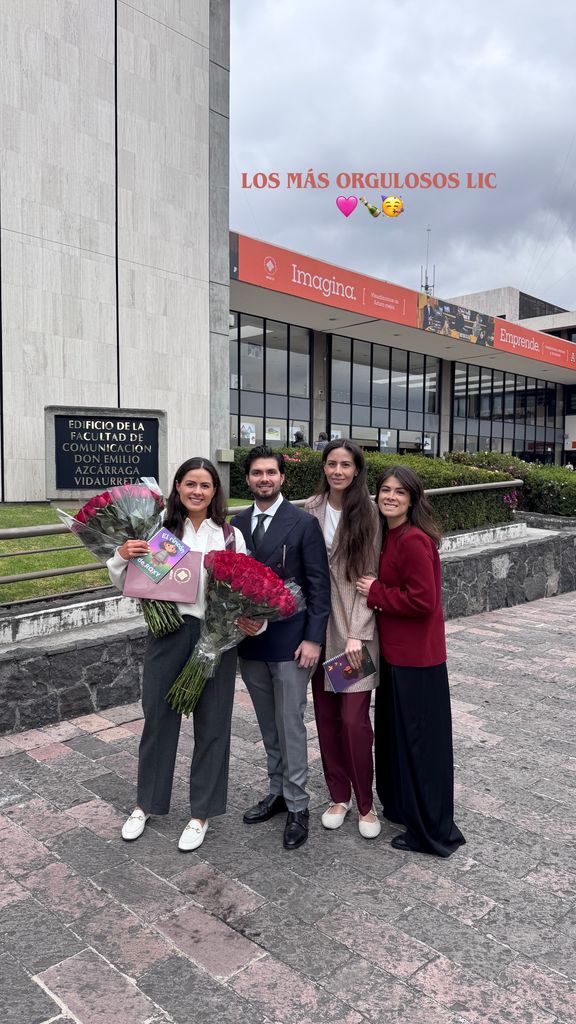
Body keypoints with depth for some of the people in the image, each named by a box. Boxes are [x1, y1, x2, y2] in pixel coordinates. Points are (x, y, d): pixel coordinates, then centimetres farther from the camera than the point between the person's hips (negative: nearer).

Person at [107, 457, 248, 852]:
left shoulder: (231, 536, -1)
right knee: (158, 717, 14)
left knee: (212, 723, 11)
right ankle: (146, 803, 38)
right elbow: (128, 586, 6)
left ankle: (201, 812, 31)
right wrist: (122, 557, -14)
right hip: (168, 633, 1)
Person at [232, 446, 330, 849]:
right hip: (249, 638, 5)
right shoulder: (237, 523, 6)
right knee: (268, 725, 17)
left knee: (291, 725, 3)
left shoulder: (303, 523, -8)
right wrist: (236, 618, -4)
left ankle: (298, 806, 18)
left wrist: (314, 638, -13)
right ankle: (278, 792, 34)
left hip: (290, 641, -5)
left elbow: (319, 585, -9)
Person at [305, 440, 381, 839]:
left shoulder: (368, 513, -7)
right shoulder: (311, 509, 2)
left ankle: (366, 804, 19)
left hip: (356, 630, -3)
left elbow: (370, 577, -8)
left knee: (354, 719, -3)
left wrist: (356, 634, -14)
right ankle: (339, 795, 29)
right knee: (326, 716, 11)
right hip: (319, 626, 4)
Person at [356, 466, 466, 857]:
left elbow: (423, 601, -24)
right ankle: (403, 806, 40)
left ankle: (432, 832, 21)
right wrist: (376, 592, 0)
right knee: (396, 733, 21)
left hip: (415, 659, -9)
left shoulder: (414, 540, -21)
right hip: (395, 652, 9)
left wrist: (376, 593, -15)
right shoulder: (390, 535, 9)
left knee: (419, 740, 4)